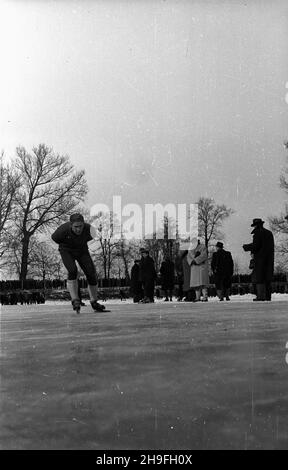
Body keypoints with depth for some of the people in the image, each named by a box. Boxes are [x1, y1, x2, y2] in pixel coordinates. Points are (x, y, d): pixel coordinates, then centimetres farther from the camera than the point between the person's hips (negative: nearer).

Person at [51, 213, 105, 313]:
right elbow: (54, 237, -6)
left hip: (82, 251, 2)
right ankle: (75, 301, -24)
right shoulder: (63, 229, -31)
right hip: (67, 251, -2)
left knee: (91, 274, -9)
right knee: (72, 271, -28)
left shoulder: (88, 228, -28)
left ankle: (94, 303, 9)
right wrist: (66, 245, 4)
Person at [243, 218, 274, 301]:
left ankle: (261, 296, -11)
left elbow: (255, 246, -16)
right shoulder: (269, 233, 17)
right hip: (269, 259, 8)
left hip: (260, 258, -7)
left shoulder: (258, 233, -7)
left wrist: (246, 247, 2)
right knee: (267, 277, 9)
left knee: (259, 277, -6)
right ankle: (268, 295, 6)